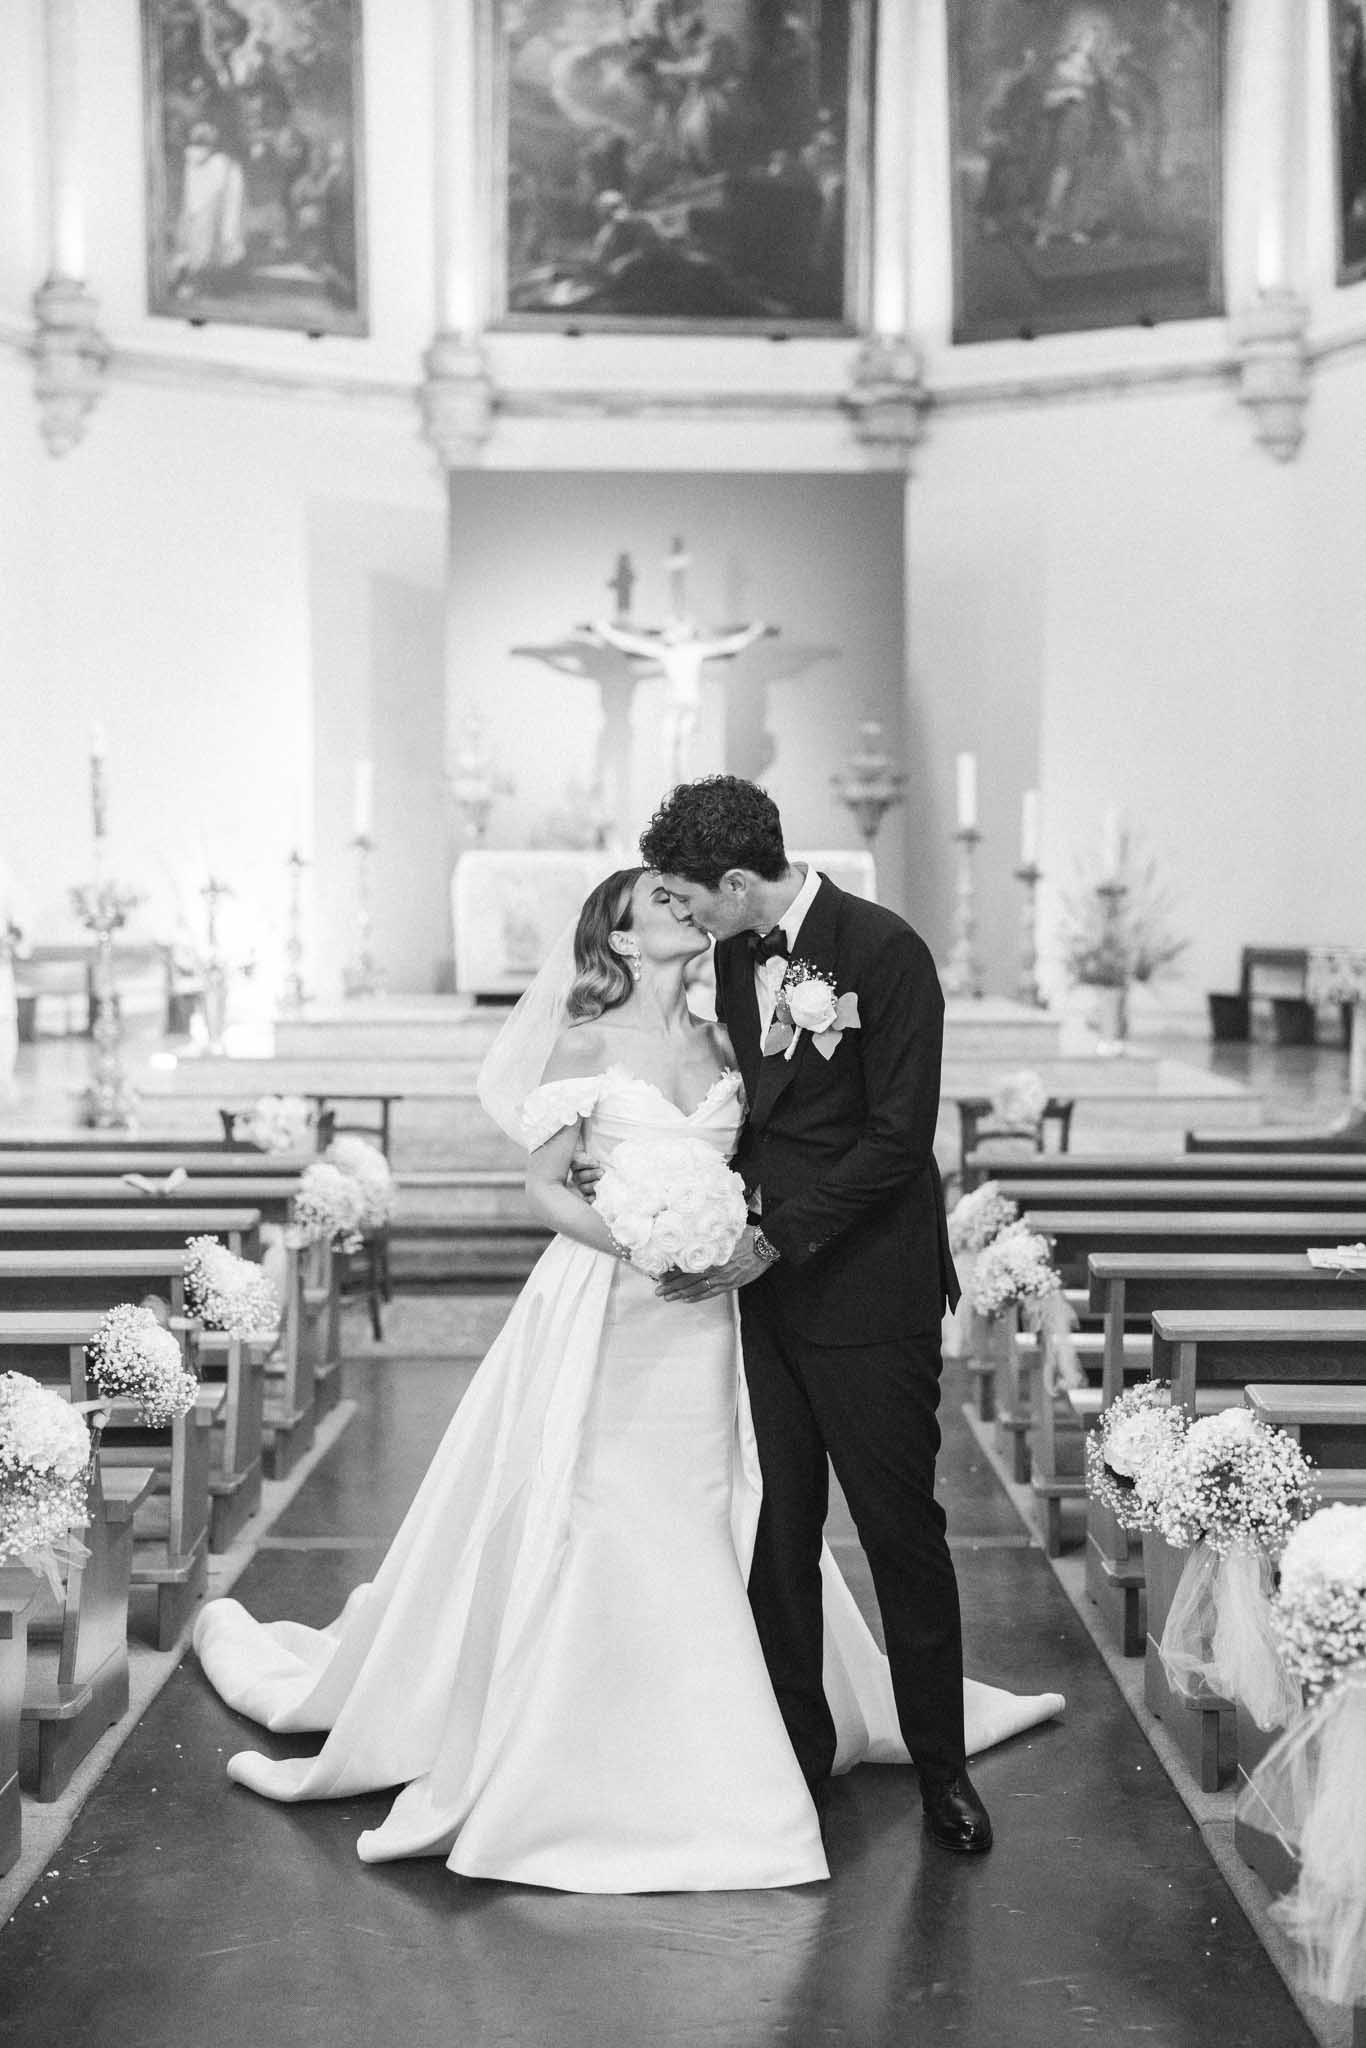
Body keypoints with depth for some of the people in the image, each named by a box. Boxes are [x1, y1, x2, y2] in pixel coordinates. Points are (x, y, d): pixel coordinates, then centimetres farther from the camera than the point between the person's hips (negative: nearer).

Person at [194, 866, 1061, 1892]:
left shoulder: (720, 1043, 9)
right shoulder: (587, 1041, -5)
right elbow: (546, 1185, -7)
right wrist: (641, 1246, -19)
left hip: (703, 1321, 5)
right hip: (603, 1310, -5)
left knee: (710, 1531, 8)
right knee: (588, 1531, -1)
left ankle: (697, 1758, 20)